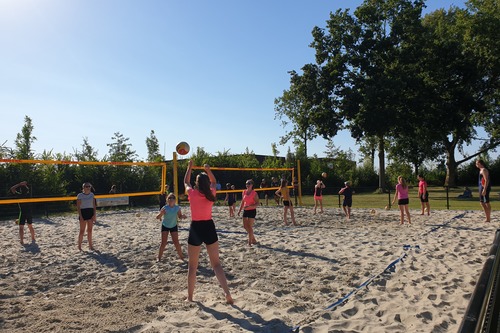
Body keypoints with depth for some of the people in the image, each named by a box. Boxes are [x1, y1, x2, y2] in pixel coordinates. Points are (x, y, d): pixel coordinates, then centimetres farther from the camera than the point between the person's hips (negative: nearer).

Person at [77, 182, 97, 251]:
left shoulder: (92, 194, 7)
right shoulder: (80, 195, -5)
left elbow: (94, 205, 8)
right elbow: (78, 206, -7)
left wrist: (94, 214, 0)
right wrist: (80, 216, -13)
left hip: (91, 212, 4)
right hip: (83, 212, -4)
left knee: (90, 230, 8)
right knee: (82, 231, 0)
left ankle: (90, 245, 15)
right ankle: (79, 246, 11)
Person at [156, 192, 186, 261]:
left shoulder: (177, 208, -18)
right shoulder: (165, 208, -25)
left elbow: (180, 216, -5)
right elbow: (157, 217, -26)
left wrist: (182, 216, -28)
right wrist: (161, 213, -46)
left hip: (174, 226, 1)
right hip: (165, 226, -1)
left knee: (176, 242, -1)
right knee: (163, 243, -4)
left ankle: (181, 256, 13)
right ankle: (159, 257, 10)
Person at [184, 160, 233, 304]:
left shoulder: (192, 193, -7)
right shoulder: (211, 193, -1)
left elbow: (186, 182, 15)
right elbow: (213, 182, 23)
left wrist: (189, 167, 25)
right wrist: (208, 170, 25)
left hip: (196, 228, -2)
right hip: (209, 227, 2)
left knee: (192, 266, 12)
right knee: (216, 264, 6)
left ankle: (190, 296, 20)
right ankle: (227, 293, -3)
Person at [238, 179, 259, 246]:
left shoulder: (254, 193, -11)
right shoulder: (244, 192, 7)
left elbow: (257, 204, -14)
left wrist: (249, 206, -27)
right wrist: (239, 210, 12)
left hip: (252, 211, -7)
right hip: (245, 211, 7)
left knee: (250, 227, -6)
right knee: (245, 226, 9)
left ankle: (250, 241, 4)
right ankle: (253, 239, 24)